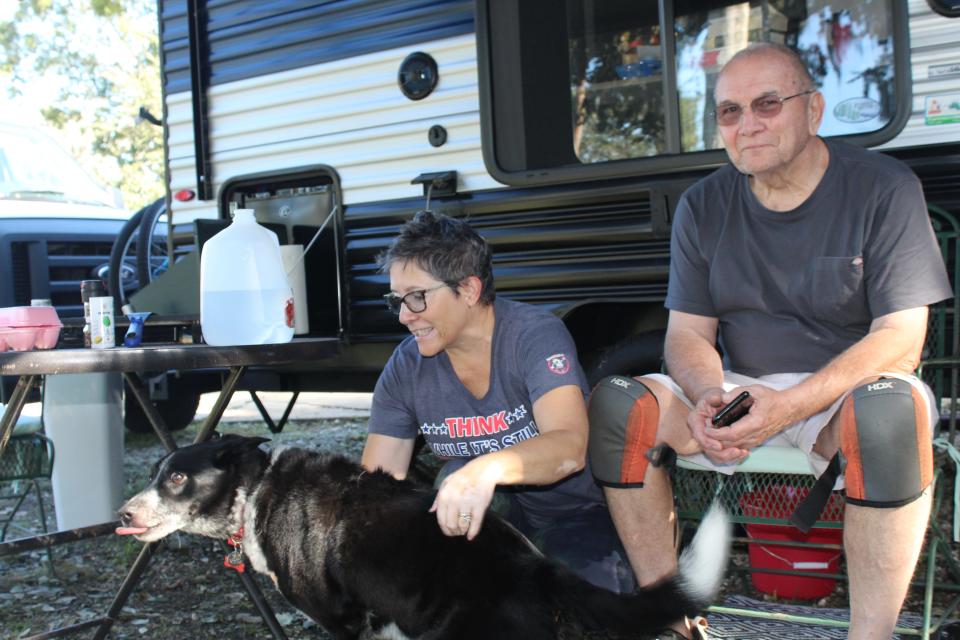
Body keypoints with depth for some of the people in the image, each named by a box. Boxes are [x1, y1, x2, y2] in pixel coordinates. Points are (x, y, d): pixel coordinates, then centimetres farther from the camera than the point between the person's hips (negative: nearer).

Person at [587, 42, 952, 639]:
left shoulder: (884, 188, -9)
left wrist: (789, 406, -29)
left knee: (887, 407, -38)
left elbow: (901, 340, -16)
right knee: (616, 403, -19)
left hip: (847, 391, -3)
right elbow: (687, 334, 2)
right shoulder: (703, 206, 3)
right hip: (742, 391, 4)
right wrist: (707, 398, -23)